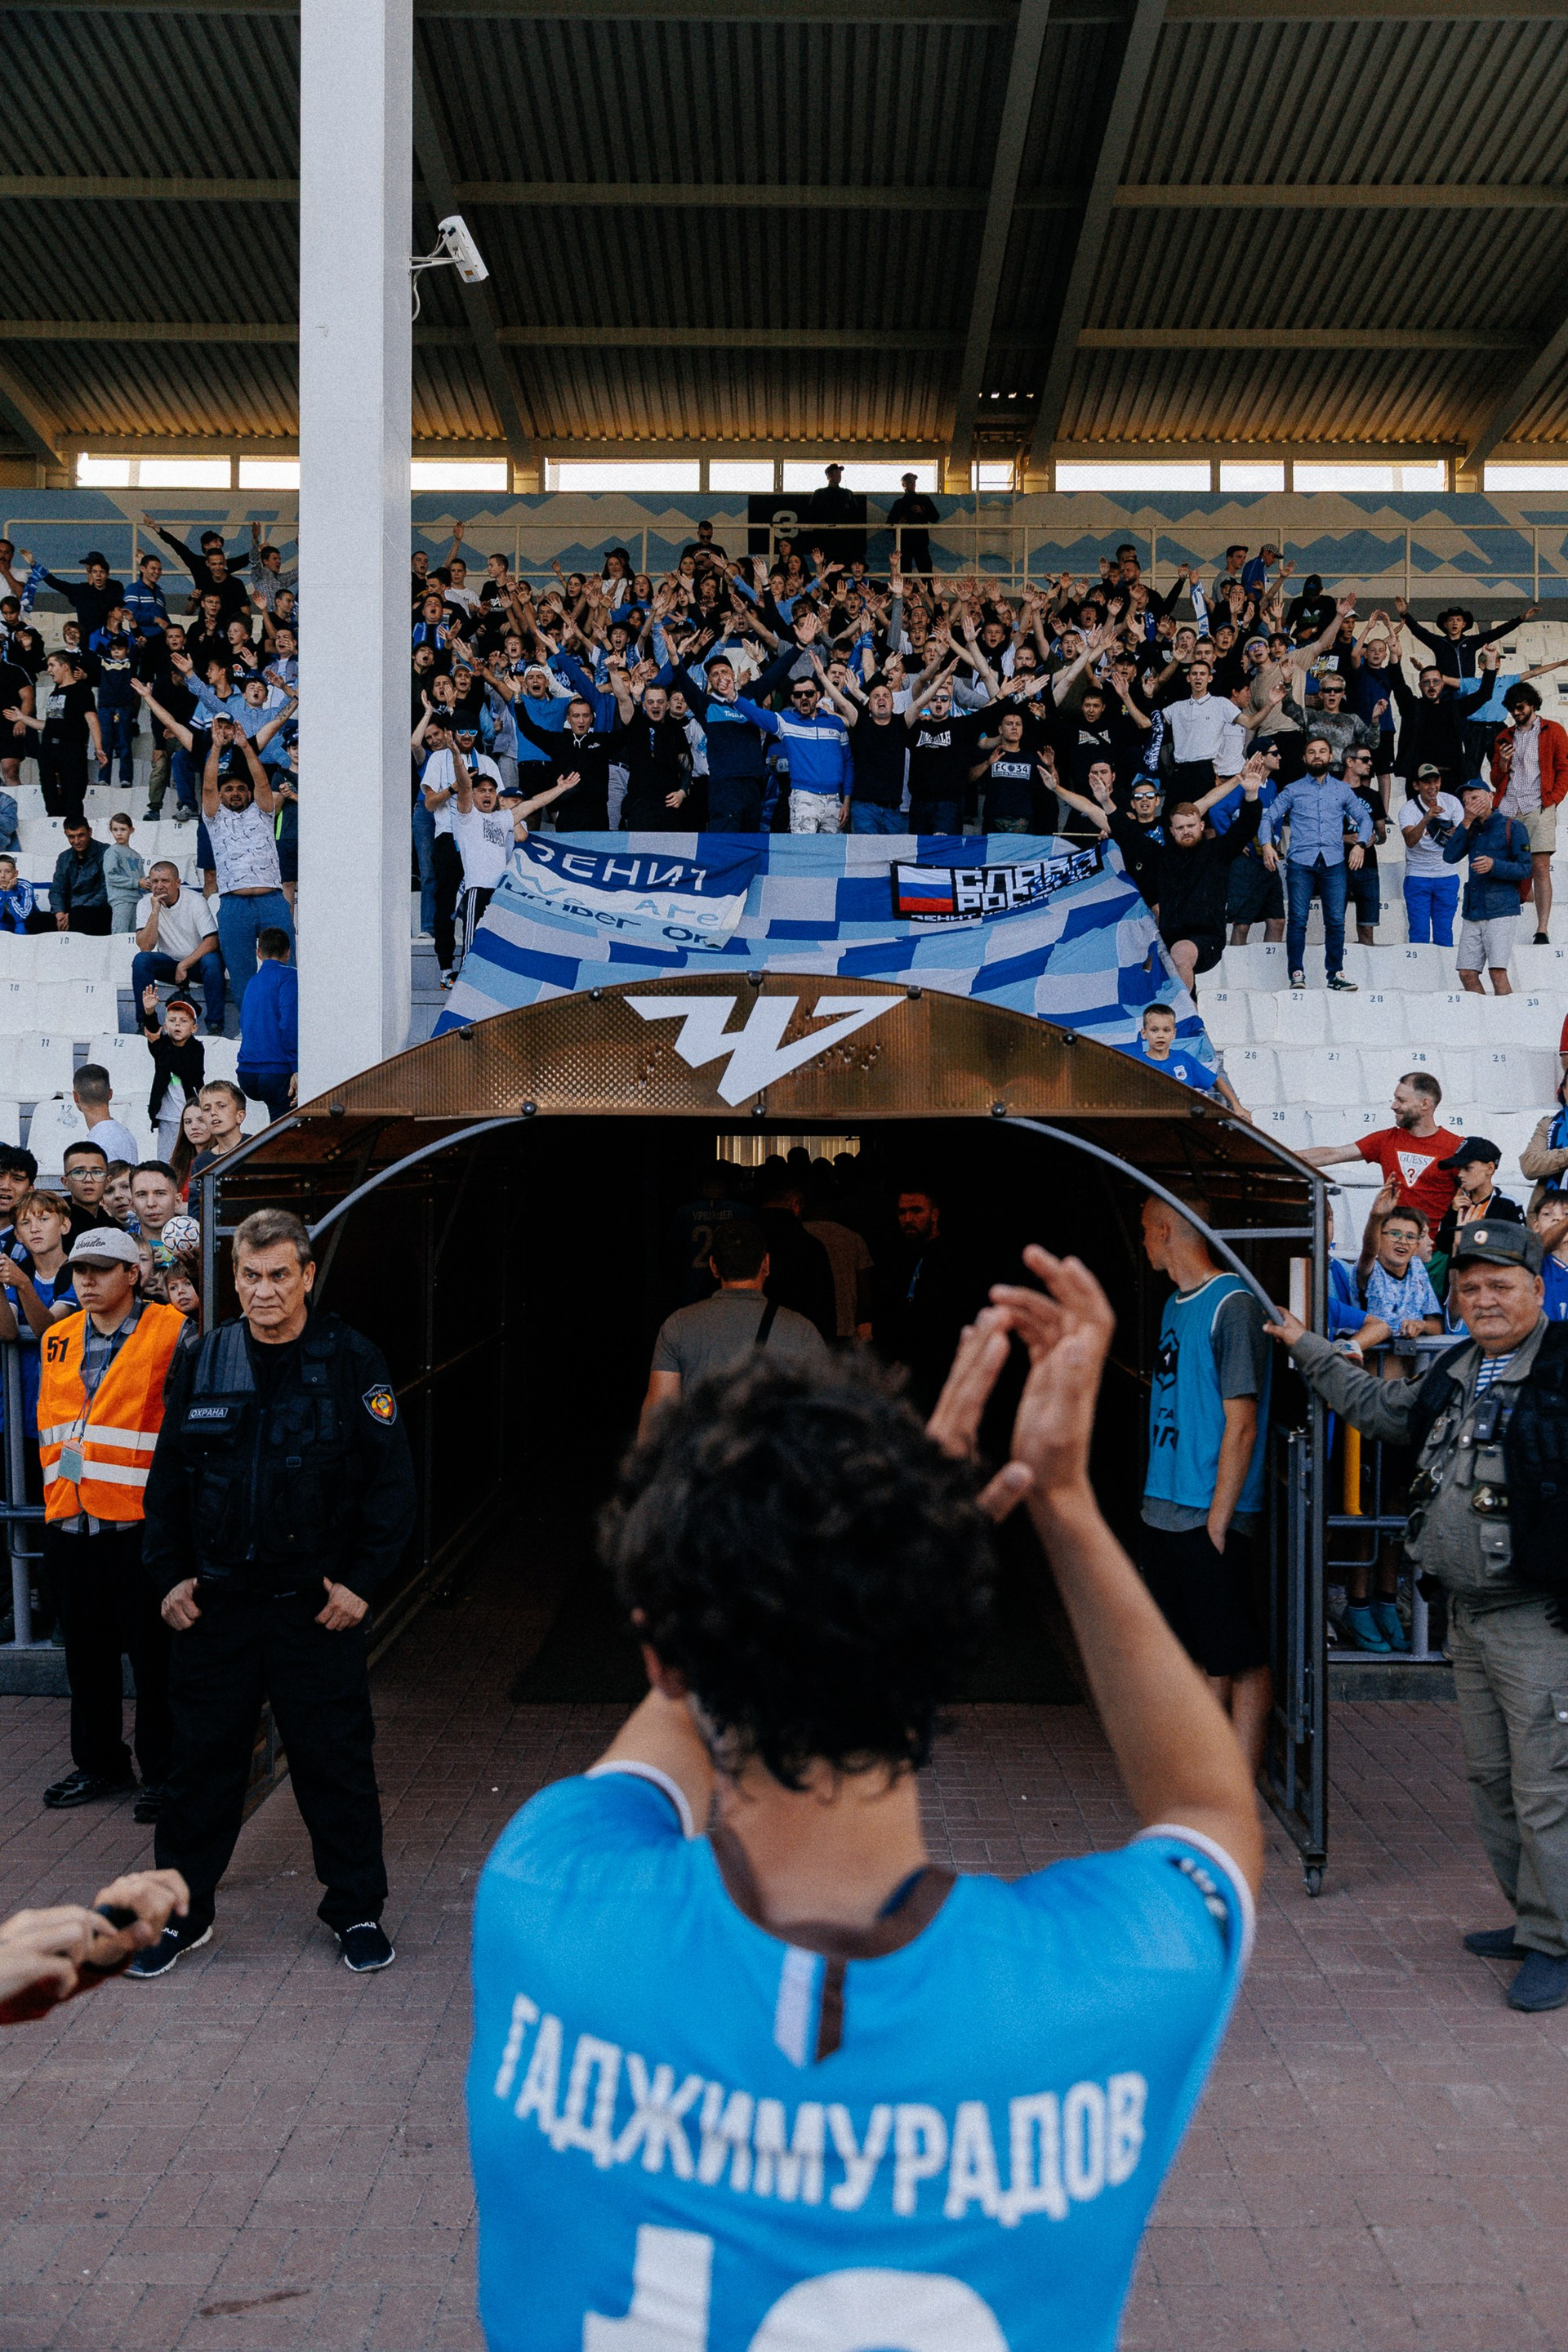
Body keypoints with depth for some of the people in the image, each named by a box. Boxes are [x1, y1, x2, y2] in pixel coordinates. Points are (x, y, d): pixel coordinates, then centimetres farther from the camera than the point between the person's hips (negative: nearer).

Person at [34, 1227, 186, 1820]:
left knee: (153, 1653, 3)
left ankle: (160, 1771, 16)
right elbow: (48, 1422, 20)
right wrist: (58, 1481, 13)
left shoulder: (169, 1333, -8)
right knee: (86, 1650, 16)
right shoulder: (58, 1340, 11)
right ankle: (99, 1764, 30)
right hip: (69, 1520, 6)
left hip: (140, 1520, -6)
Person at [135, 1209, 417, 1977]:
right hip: (213, 1604, 3)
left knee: (336, 1763, 7)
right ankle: (183, 1908, 29)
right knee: (202, 1762, 12)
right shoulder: (200, 1361, 4)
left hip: (317, 1605, -2)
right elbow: (167, 1478, 10)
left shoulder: (352, 1362, -6)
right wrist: (169, 1575, 3)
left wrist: (361, 1581, -9)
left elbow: (391, 1481, -5)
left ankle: (357, 1910, 23)